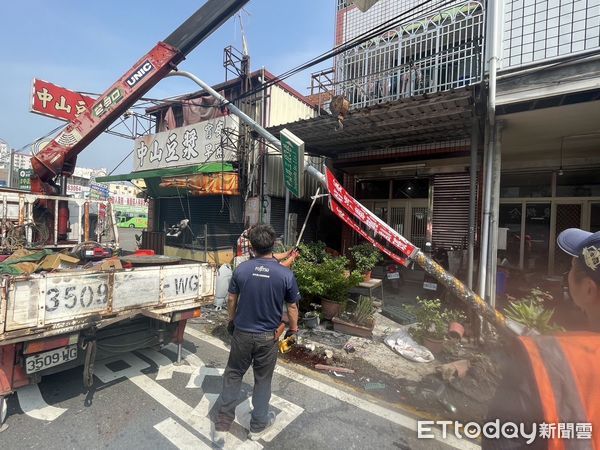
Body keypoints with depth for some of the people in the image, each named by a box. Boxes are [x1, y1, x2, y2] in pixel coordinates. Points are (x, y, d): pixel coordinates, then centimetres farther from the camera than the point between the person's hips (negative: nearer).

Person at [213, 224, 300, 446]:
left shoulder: (241, 269, -12)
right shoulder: (286, 274, -17)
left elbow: (231, 300, 0)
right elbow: (292, 306, -7)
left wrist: (232, 321, 19)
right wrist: (293, 327, 12)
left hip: (242, 333, 1)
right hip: (268, 337, -1)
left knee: (233, 376, 19)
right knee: (262, 380, 18)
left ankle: (221, 425, 28)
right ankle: (258, 425, 36)